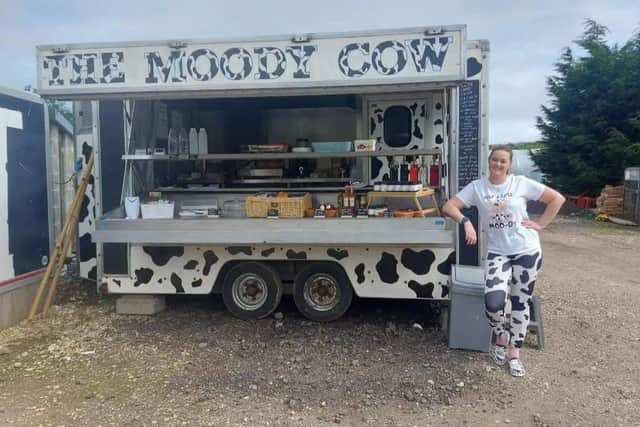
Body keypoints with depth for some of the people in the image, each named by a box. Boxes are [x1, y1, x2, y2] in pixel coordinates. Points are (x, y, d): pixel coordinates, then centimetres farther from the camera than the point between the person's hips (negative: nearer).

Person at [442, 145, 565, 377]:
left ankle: (514, 353, 28)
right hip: (497, 252, 0)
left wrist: (540, 224, -4)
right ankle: (501, 335, 18)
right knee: (494, 302, -17)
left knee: (521, 302, 9)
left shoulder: (521, 183, -3)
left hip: (527, 251, 0)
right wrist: (465, 221, -21)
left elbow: (557, 199, 2)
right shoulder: (477, 187, -1)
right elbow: (449, 206, -5)